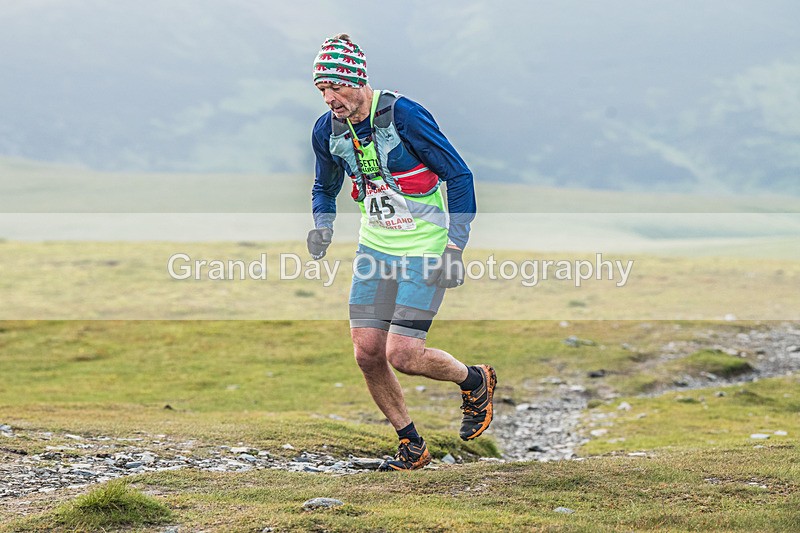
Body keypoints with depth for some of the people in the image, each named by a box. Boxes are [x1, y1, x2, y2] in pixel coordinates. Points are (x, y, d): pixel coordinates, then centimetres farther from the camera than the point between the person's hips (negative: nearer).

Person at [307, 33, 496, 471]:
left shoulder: (404, 115, -19)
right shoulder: (327, 130, -1)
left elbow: (459, 175, -13)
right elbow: (325, 186, 19)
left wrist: (455, 244, -19)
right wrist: (322, 226, -2)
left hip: (425, 249, -6)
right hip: (375, 247, 6)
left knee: (402, 355, -13)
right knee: (367, 353, -2)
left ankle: (475, 382, 17)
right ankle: (411, 446, 16)